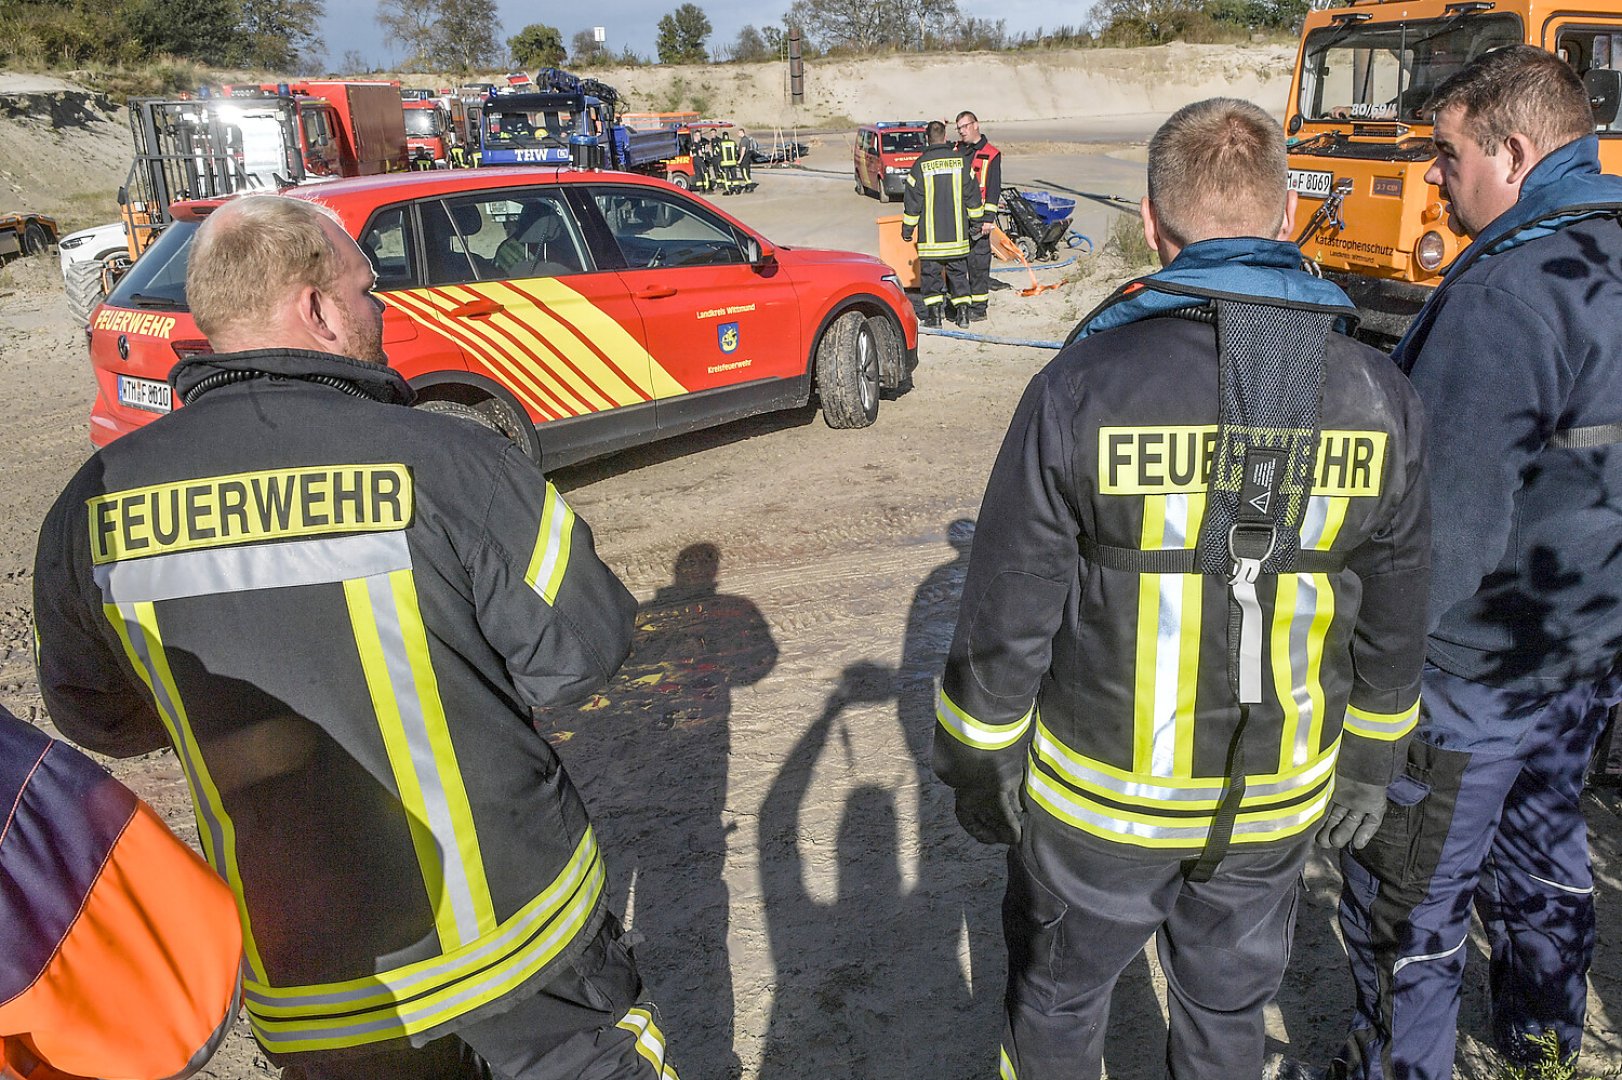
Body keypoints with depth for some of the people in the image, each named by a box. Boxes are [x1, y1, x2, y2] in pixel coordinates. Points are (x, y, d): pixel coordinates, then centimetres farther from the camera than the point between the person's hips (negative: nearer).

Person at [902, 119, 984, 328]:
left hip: (930, 234, -3)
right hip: (957, 232, 3)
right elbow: (973, 195, 6)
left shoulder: (920, 165, -7)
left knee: (931, 272, 5)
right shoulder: (960, 161, 0)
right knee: (958, 272, 12)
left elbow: (912, 201, -4)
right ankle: (962, 312, 10)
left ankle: (934, 313, 2)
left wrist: (907, 229, 5)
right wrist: (975, 222, 18)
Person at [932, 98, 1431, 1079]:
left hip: (1097, 798, -3)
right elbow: (1395, 626, 2)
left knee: (1058, 999, 22)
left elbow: (1007, 619, -15)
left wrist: (981, 766, -1)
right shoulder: (1380, 398, -8)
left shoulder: (1084, 385, -21)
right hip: (1277, 808, 4)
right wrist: (1369, 767, 17)